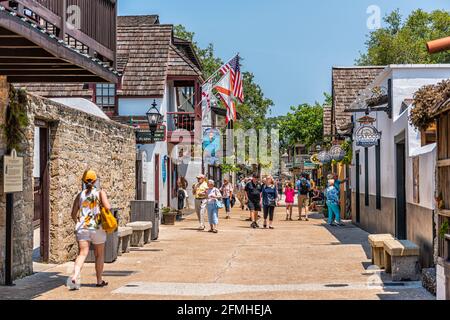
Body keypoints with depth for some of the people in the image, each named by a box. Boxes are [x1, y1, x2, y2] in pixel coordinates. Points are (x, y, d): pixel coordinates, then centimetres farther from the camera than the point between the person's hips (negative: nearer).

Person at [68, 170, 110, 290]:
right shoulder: (100, 193, -1)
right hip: (97, 227, -2)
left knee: (82, 253, -4)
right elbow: (108, 207, -15)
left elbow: (73, 214, 6)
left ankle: (75, 276, -28)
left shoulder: (80, 195, 8)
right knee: (99, 255, 14)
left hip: (82, 228, 2)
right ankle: (99, 281, 23)